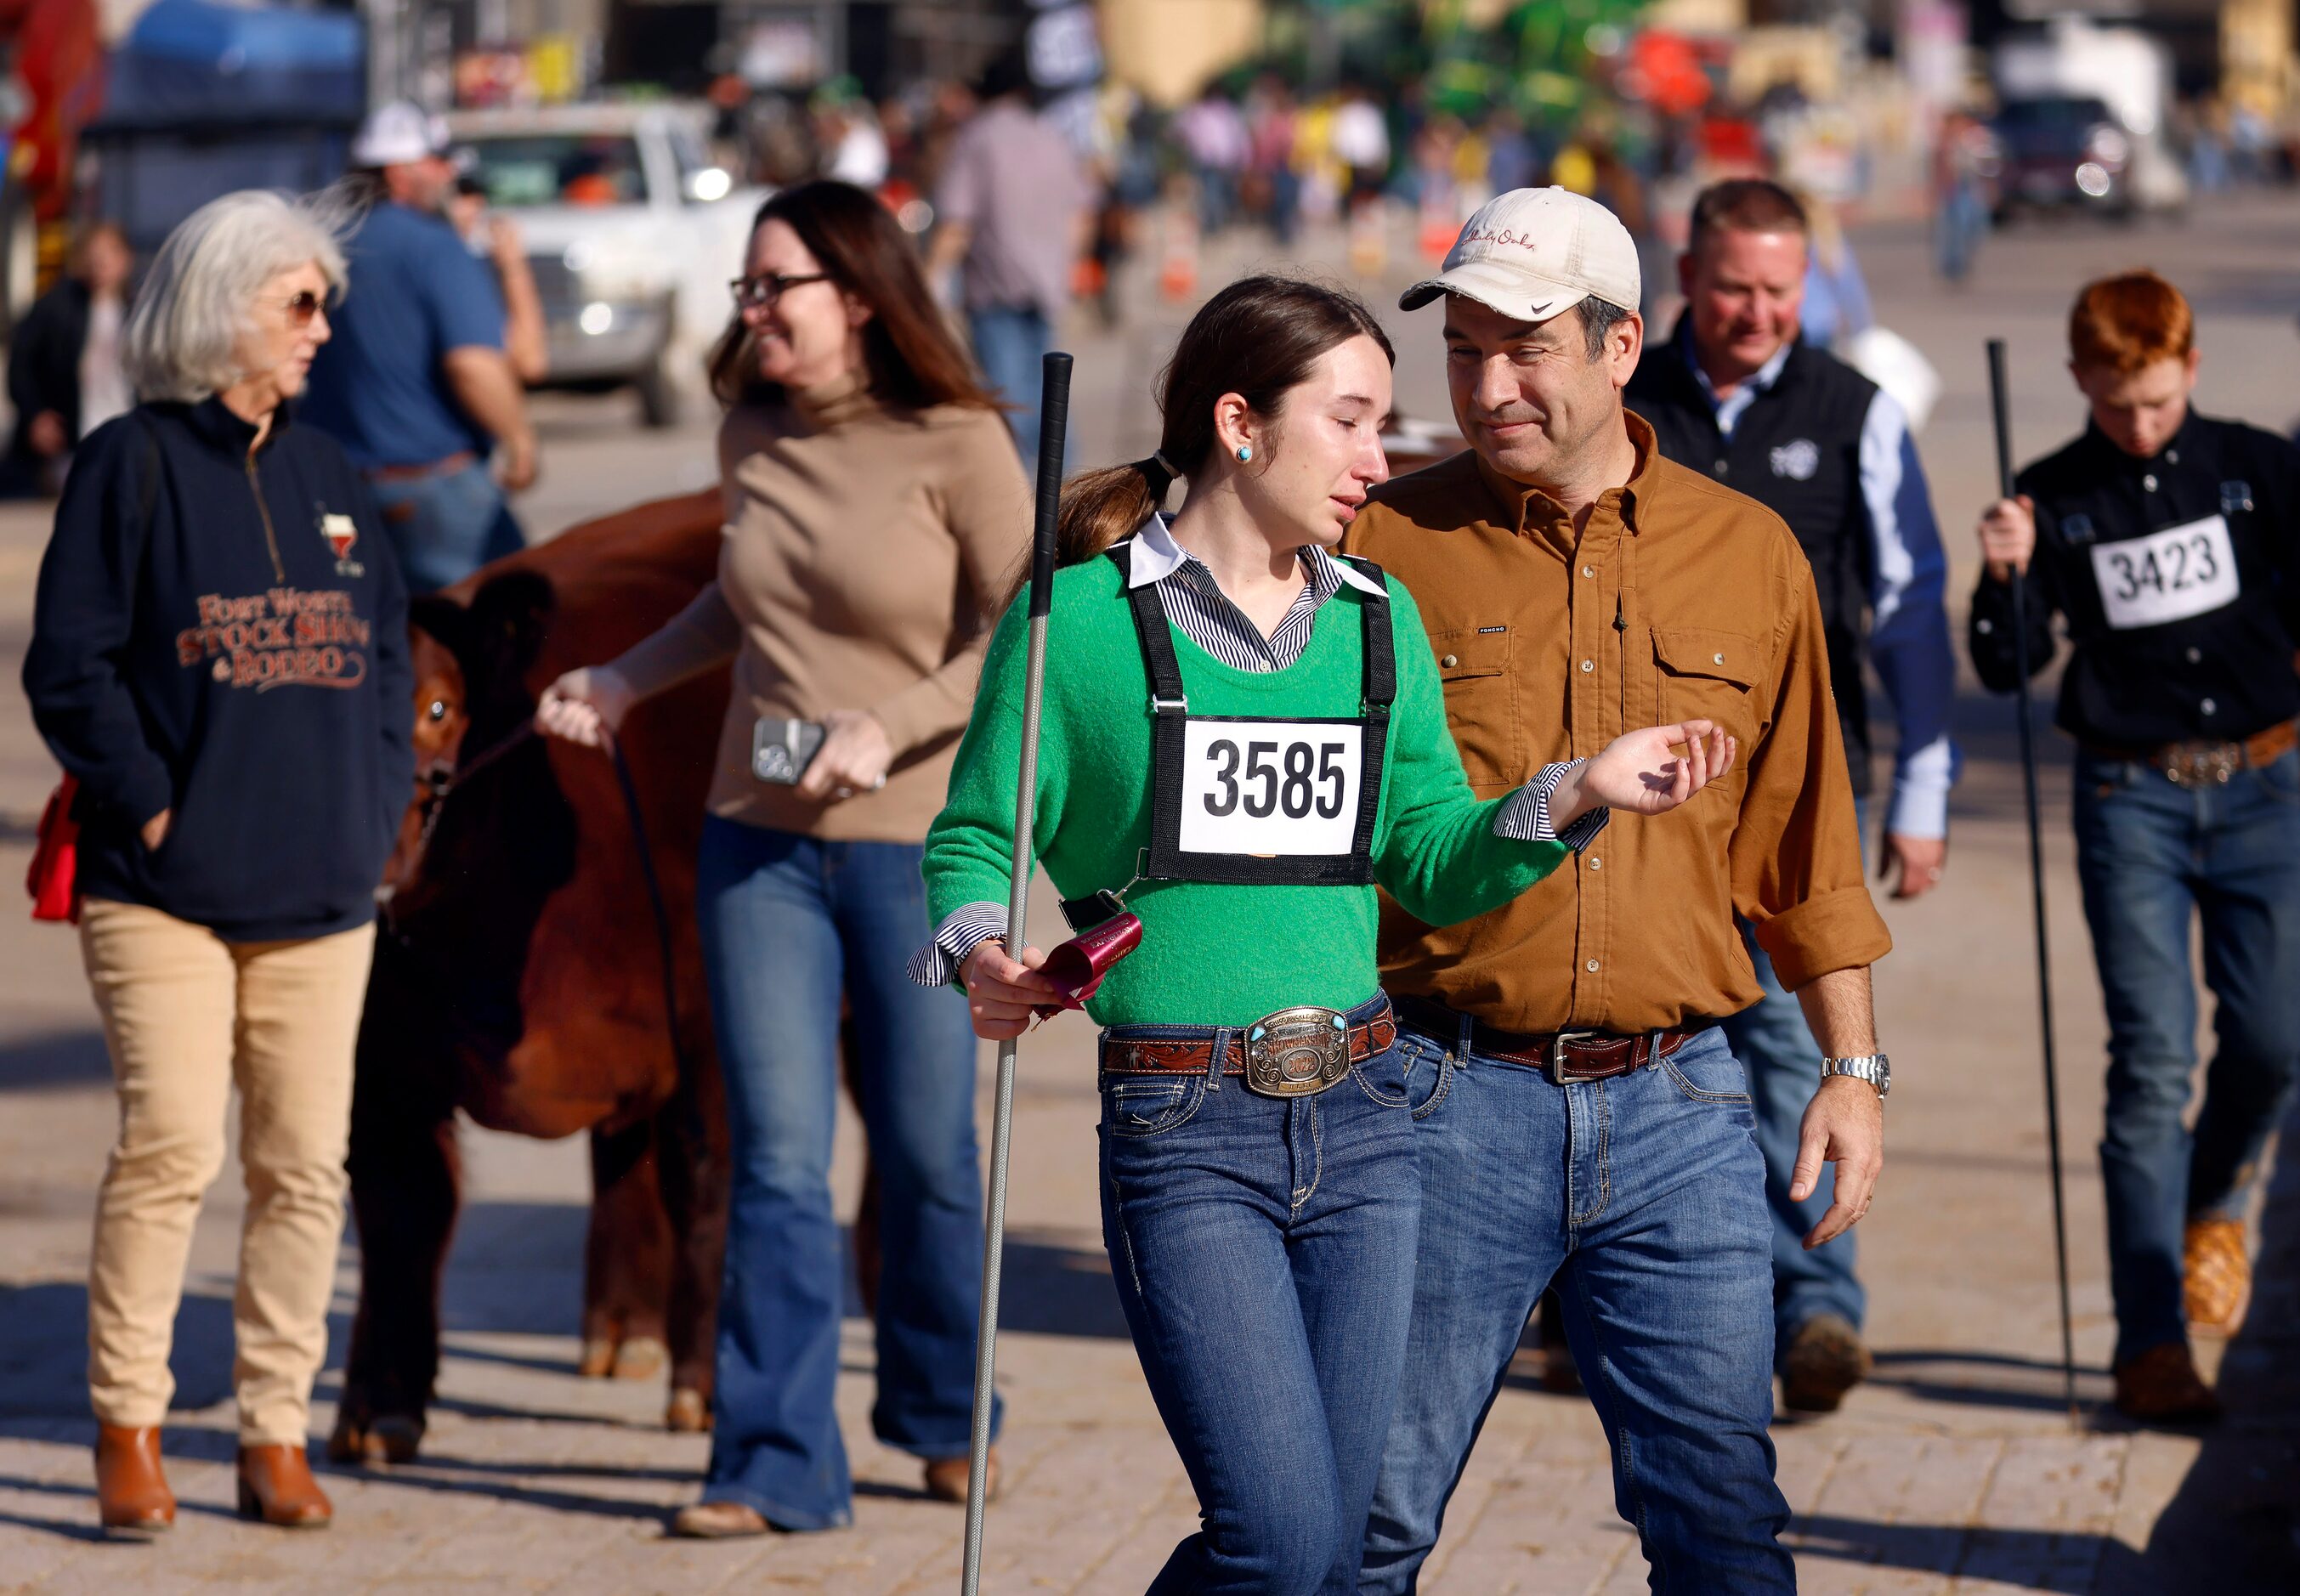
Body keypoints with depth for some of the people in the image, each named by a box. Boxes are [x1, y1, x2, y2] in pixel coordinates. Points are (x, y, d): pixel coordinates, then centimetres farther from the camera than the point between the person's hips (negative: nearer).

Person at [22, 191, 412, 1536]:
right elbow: (71, 663, -5)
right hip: (169, 888, -5)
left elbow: (389, 650, 20)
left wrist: (378, 798, 7)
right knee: (172, 1146, -13)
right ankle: (128, 1430, -1)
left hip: (323, 892, 6)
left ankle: (277, 1433, 11)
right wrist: (149, 805, -11)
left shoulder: (328, 474, 16)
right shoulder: (134, 465, -2)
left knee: (306, 1166, 3)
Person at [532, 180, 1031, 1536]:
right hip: (760, 843, 4)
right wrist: (625, 681, 16)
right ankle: (780, 1464, 2)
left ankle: (944, 1417, 30)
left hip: (920, 843, -4)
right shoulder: (753, 438, 6)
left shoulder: (957, 445, -10)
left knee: (928, 1152, 9)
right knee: (778, 1161, -1)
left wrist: (890, 731, -20)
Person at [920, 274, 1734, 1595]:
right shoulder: (1082, 619, -3)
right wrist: (981, 956, -18)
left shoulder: (1380, 624, 12)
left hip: (1362, 1115, 5)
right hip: (1185, 1134, -5)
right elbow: (975, 840, 2)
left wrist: (1576, 794, -1)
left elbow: (1433, 860, 15)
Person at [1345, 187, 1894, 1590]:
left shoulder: (1751, 556, 8)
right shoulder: (1386, 547, 1)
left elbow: (1803, 839, 15)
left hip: (1678, 1105, 2)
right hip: (1453, 1098, -2)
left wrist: (1852, 1065, 13)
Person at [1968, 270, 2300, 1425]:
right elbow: (2005, 669, -3)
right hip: (2132, 798, -1)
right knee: (2152, 1059, -8)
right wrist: (2005, 578, -20)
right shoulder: (2054, 497, 0)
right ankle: (2151, 1342, -7)